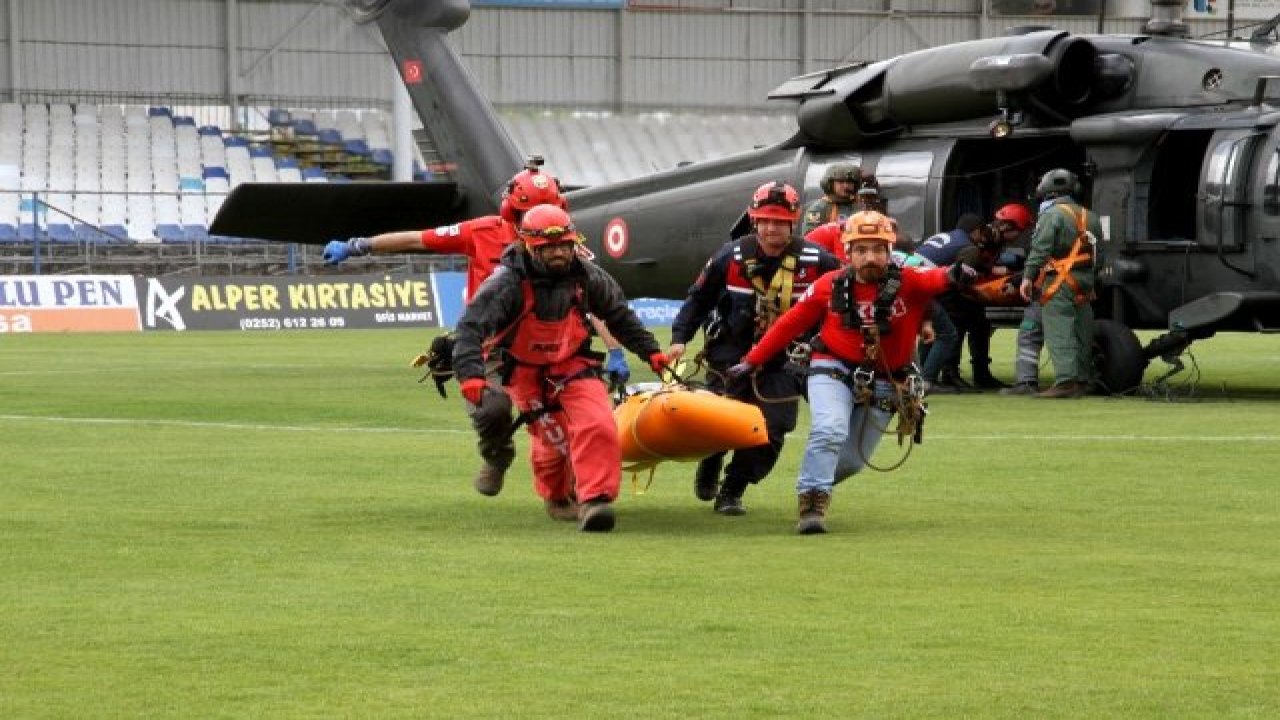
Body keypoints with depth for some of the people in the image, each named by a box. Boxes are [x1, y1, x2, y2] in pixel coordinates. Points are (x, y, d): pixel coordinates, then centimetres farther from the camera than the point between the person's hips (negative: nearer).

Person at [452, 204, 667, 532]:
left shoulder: (586, 275, -6)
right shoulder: (508, 283, -20)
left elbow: (619, 316, 13)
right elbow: (471, 327, -28)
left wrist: (651, 352, 15)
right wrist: (472, 378, -41)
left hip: (573, 363, 3)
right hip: (525, 369, -3)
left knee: (597, 426, -20)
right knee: (555, 440, -8)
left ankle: (594, 500, -19)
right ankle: (556, 498, 22)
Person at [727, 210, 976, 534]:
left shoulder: (908, 282, -13)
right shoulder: (831, 286, -8)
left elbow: (935, 279, -34)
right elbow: (790, 324, 2)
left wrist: (953, 275, -59)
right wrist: (752, 361, 6)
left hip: (883, 383, 1)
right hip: (834, 371, -1)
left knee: (852, 460, 11)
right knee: (830, 431, -27)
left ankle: (813, 484, 40)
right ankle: (812, 505, -21)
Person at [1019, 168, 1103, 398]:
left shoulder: (1052, 214, -6)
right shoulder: (1090, 218, 20)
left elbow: (1040, 249, -15)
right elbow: (1097, 252, 19)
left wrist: (1028, 277, -15)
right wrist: (1090, 280, 19)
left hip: (1060, 282, -8)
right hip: (1085, 284, 8)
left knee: (1059, 331, -11)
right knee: (1081, 333, 12)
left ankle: (1065, 381, -20)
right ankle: (1082, 381, 15)